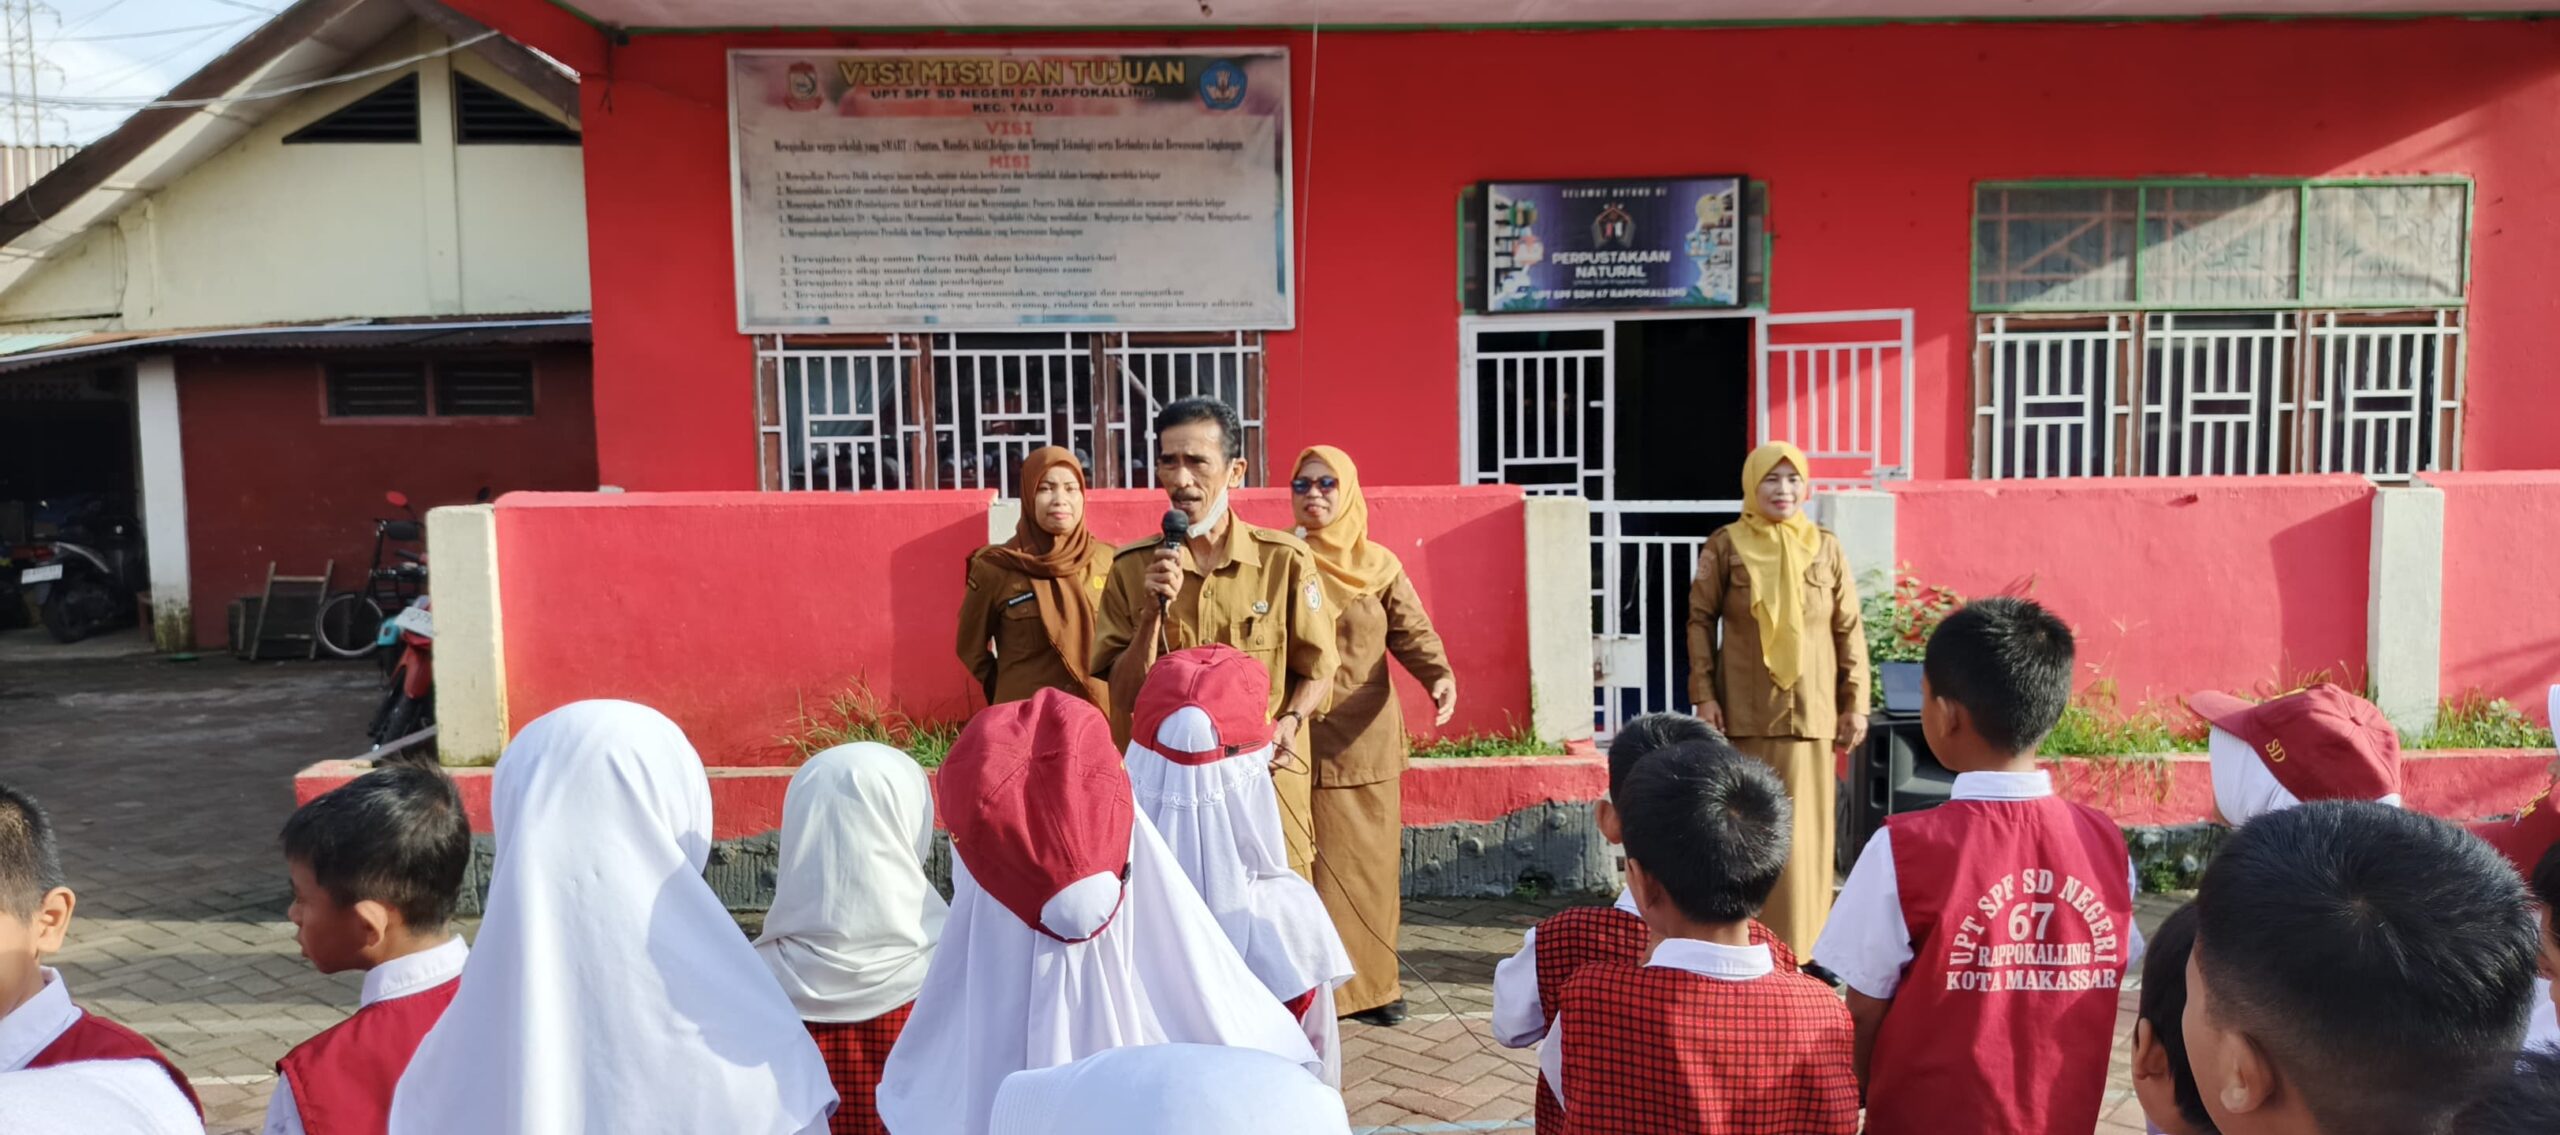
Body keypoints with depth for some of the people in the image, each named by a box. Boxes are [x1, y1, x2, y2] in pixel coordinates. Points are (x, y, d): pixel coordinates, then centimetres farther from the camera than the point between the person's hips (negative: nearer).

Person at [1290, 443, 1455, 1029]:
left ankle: (1371, 982, 19)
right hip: (1299, 740, -2)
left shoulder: (1379, 565, 8)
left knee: (1370, 863, 7)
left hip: (1366, 740, 2)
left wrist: (1441, 676, -22)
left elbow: (1412, 632, -2)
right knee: (1306, 866, -2)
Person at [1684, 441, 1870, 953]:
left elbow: (1849, 630, 6)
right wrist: (1703, 694, -7)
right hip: (1745, 713, -2)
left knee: (1805, 831, 4)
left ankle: (1802, 946, 14)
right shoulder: (1725, 546, -1)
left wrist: (1855, 704, 3)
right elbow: (1700, 620, 0)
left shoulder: (1827, 548, 5)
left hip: (1810, 712, 2)